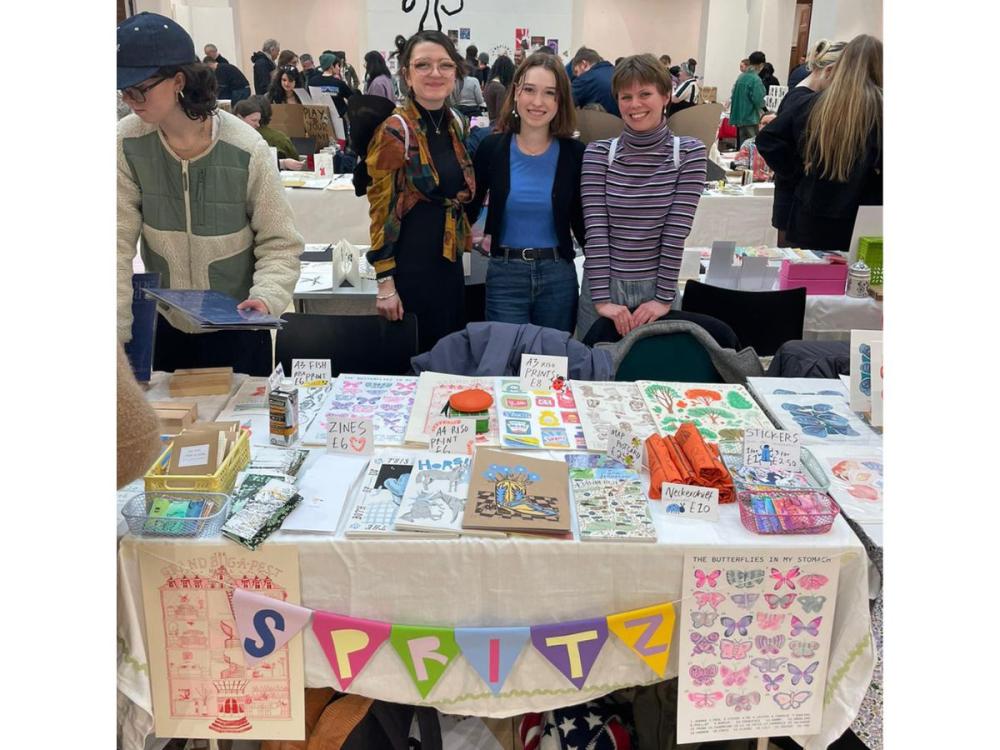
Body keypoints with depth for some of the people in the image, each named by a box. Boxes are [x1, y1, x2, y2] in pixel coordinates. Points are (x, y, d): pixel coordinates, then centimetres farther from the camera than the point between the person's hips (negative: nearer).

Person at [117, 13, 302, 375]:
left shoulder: (246, 149, -17)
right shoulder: (127, 143, -9)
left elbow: (279, 243, -10)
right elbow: (119, 246, -11)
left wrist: (267, 296, -28)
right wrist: (116, 331, -17)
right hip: (165, 328, 2)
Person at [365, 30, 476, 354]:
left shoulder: (456, 123, 6)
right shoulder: (395, 131, -14)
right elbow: (381, 210, -15)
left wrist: (467, 235, 15)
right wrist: (385, 282, -17)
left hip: (450, 261, 7)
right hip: (410, 263, -7)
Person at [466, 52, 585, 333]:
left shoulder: (574, 153, -2)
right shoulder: (491, 148, -2)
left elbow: (581, 221, 6)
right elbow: (469, 209, 8)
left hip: (558, 276, 1)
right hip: (504, 275, -1)